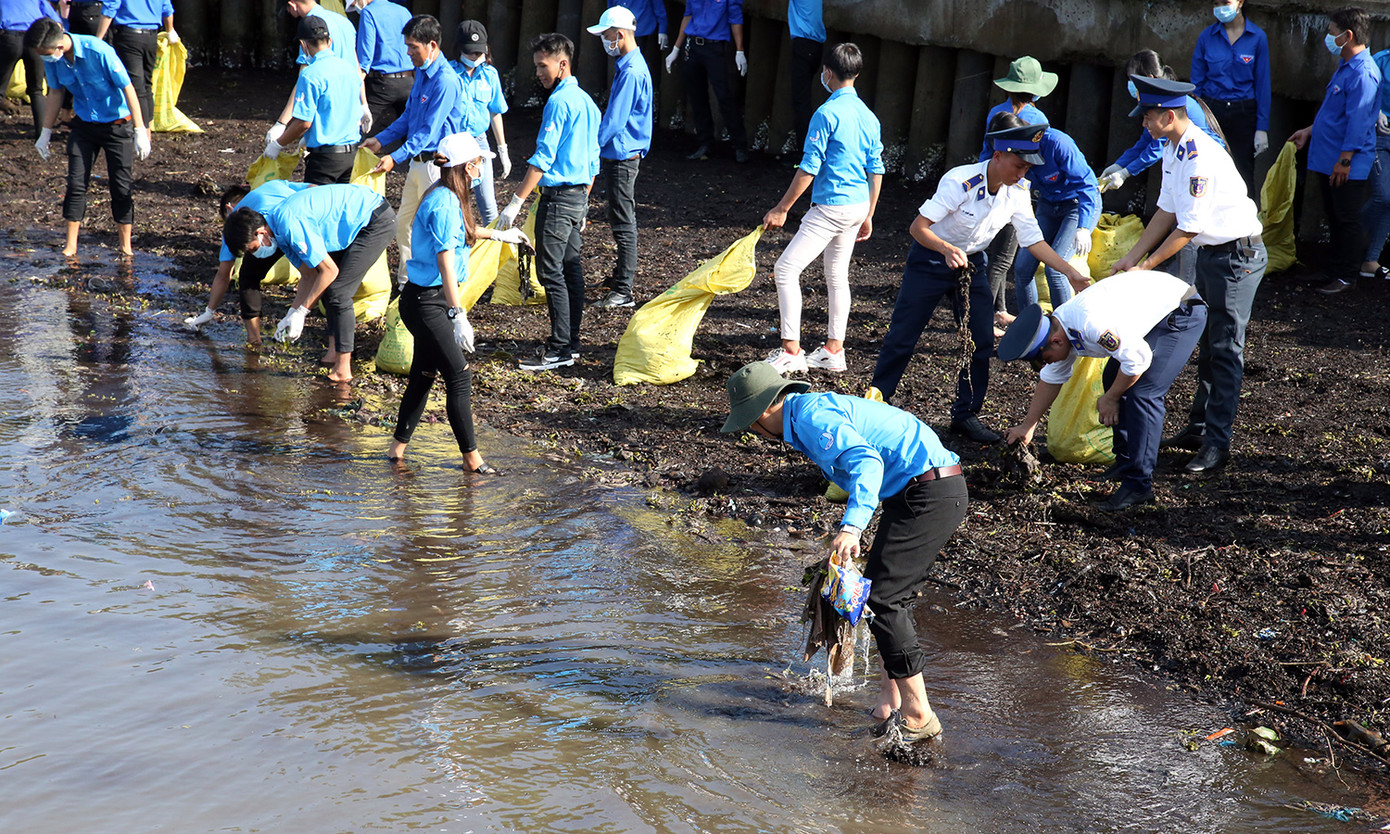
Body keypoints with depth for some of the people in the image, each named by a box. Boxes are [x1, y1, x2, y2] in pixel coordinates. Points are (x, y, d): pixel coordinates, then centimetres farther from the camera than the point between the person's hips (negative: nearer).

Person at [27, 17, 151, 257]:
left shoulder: (99, 52, -28)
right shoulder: (51, 59, -11)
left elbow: (128, 88, -21)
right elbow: (55, 93, 7)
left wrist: (140, 131, -20)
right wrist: (45, 133, 12)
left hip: (117, 125, -5)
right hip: (83, 124, 5)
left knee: (121, 187, 0)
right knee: (76, 183, 0)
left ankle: (125, 246, 12)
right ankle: (70, 246, 8)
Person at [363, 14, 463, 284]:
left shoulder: (445, 80, -20)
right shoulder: (421, 72, 10)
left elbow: (429, 131, -23)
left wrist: (396, 158, -27)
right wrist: (380, 140, 15)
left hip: (437, 164, -10)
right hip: (418, 162, 10)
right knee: (403, 224, 15)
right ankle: (406, 280, 25)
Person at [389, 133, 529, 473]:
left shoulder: (445, 197, 9)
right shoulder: (444, 203, -21)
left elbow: (459, 230, 33)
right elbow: (445, 262, -26)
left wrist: (498, 234, 48)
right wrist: (459, 316, -29)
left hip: (426, 299, 10)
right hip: (426, 302, -10)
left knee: (423, 374, 17)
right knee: (459, 376, -5)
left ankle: (398, 449, 25)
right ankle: (471, 457, 3)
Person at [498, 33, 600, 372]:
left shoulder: (559, 102, -14)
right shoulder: (587, 102, 15)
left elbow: (543, 157, -20)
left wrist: (516, 202, -19)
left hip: (558, 196, -10)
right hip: (579, 195, 10)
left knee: (551, 271, -7)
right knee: (570, 268, 12)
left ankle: (560, 348, -6)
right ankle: (571, 341, 17)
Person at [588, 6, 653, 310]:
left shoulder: (631, 72, -21)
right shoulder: (629, 65, 12)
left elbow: (613, 121, -24)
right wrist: (596, 149, 20)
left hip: (622, 157, -10)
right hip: (617, 154, 10)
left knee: (623, 223, -7)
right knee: (622, 219, 21)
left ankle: (623, 291, -4)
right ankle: (623, 273, 34)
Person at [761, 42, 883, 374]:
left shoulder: (827, 113, -15)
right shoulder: (869, 116, 9)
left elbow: (809, 168, -17)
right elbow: (876, 170, 12)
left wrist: (782, 209, -10)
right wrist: (868, 216, 21)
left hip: (831, 206, -9)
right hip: (858, 206, 9)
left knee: (786, 269, -7)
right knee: (837, 275, 18)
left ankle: (791, 351, -11)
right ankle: (833, 351, 22)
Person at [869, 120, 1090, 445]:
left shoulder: (1018, 191, -12)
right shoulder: (960, 182, -30)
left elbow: (1033, 240, -6)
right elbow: (918, 227, -28)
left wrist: (1071, 273, -15)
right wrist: (947, 250, -45)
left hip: (972, 263, 5)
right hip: (931, 258, -5)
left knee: (982, 342, 0)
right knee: (902, 336, 0)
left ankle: (966, 415, 13)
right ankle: (877, 401, 18)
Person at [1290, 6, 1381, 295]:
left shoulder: (1363, 73, -21)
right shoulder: (1345, 67, 12)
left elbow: (1358, 121, -23)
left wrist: (1345, 160, -23)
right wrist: (1309, 131, 26)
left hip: (1348, 165, -10)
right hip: (1328, 159, 10)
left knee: (1347, 220, 0)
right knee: (1334, 216, 17)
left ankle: (1345, 276, 7)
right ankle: (1334, 268, 26)